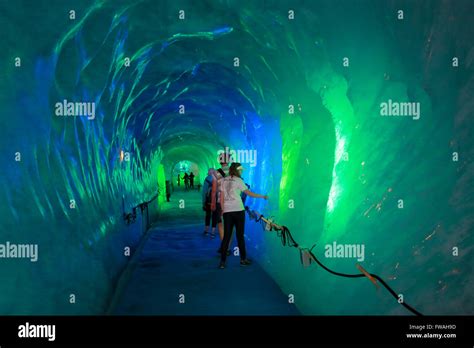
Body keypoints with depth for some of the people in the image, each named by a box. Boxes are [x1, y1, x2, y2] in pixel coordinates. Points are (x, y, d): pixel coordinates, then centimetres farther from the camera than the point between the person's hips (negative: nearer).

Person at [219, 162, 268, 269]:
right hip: (238, 210, -4)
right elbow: (249, 193, -4)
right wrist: (262, 196, 4)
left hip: (227, 211, 4)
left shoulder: (224, 180, 10)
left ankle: (222, 261, -1)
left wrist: (223, 209, 13)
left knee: (226, 236, 4)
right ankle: (243, 259, 12)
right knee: (240, 235, 5)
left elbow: (221, 197, 8)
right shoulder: (238, 180, -3)